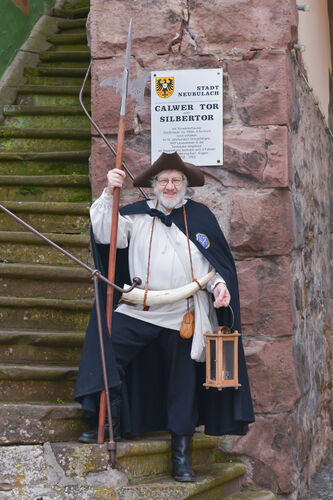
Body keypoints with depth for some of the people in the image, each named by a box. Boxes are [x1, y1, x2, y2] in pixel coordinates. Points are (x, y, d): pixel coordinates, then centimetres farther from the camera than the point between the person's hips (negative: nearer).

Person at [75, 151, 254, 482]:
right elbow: (106, 235, -6)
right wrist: (109, 194, -17)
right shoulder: (138, 215, 6)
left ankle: (181, 456, 19)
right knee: (102, 347, -16)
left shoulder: (200, 216, 6)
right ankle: (111, 424, -1)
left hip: (184, 318, 0)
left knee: (183, 384, 7)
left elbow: (217, 262, 9)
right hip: (137, 312, 1)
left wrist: (219, 284, -11)